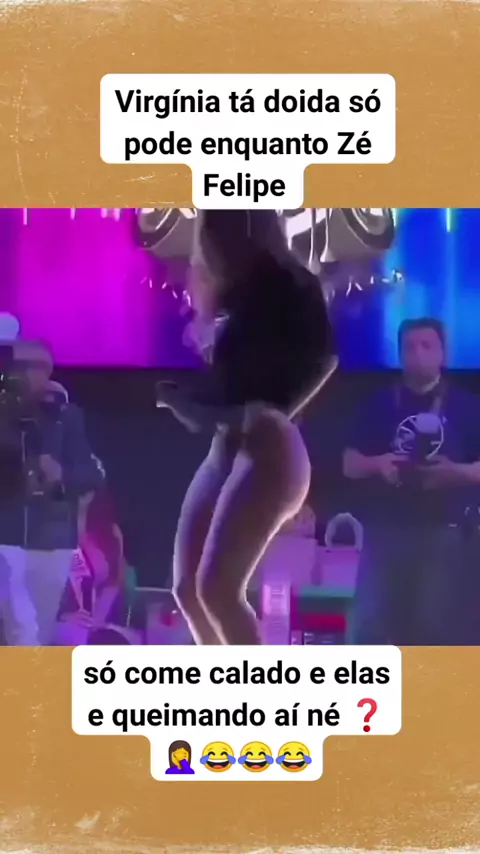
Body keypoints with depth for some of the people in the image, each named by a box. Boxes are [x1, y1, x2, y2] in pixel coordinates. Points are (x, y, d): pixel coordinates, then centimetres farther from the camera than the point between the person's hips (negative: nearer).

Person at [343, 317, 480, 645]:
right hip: (386, 529, 2)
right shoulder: (380, 404, 9)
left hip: (445, 531, -1)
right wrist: (377, 464, -11)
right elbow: (350, 464, 9)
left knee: (442, 623, -1)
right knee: (374, 621, 1)